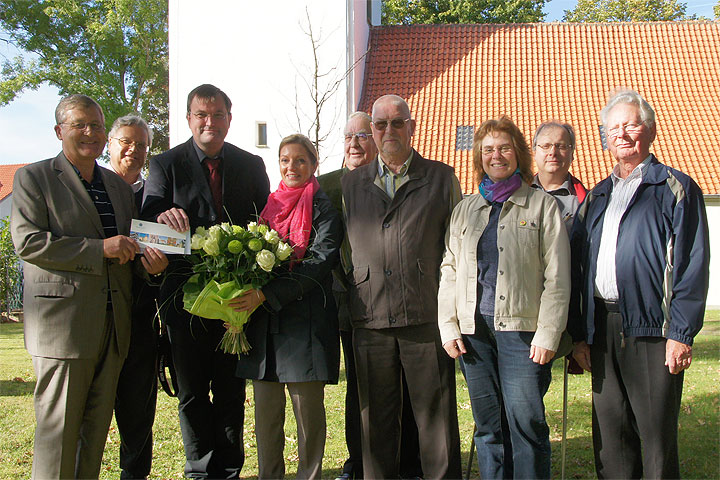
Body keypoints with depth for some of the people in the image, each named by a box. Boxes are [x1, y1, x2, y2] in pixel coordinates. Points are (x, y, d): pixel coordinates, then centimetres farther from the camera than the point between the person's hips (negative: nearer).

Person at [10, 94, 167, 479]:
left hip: (113, 326, 6)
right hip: (62, 323, -5)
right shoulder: (33, 178, 2)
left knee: (97, 425, 10)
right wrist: (99, 249, -17)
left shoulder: (118, 185, 20)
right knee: (58, 426, -2)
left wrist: (149, 260, 1)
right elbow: (27, 242, -10)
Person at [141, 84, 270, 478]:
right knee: (192, 391, 8)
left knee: (231, 390, 9)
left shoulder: (251, 165, 9)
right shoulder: (166, 164, 3)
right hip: (186, 294, -1)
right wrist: (163, 216, -29)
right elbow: (148, 223, -5)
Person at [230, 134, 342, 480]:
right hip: (263, 321, 5)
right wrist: (245, 300, 1)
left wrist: (266, 294, -20)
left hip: (305, 318, -5)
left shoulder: (323, 208, 0)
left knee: (308, 408, 0)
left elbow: (320, 262, -13)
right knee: (265, 409, 7)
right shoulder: (268, 205, 16)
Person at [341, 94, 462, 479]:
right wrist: (346, 300, 8)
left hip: (427, 317, -2)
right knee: (375, 416, 10)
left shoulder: (441, 178, 7)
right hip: (370, 318, 2)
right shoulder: (351, 183, 13)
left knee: (435, 414, 4)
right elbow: (345, 248, 17)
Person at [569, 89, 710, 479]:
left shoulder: (676, 188, 2)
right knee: (609, 436, 10)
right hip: (602, 331, 5)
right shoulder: (595, 198, 17)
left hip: (652, 329, -5)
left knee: (657, 436, 2)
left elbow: (692, 266, -6)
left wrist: (681, 333, -13)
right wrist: (579, 334, 8)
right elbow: (578, 268, 15)